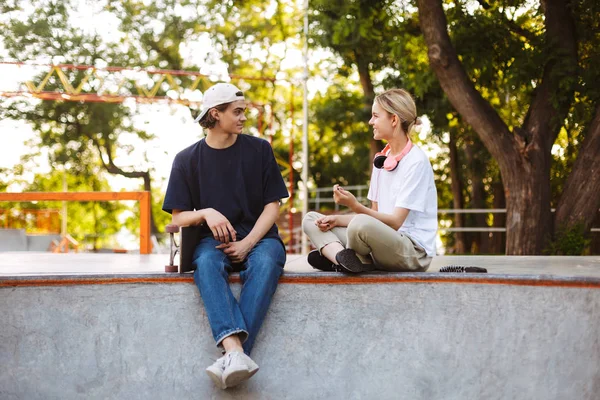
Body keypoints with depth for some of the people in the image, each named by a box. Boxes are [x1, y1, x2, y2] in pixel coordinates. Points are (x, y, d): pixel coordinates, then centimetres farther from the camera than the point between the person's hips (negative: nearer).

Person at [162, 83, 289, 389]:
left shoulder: (259, 149, 8)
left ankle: (232, 356, -46)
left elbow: (272, 205, 5)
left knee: (266, 263, -36)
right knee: (206, 262, -36)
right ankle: (234, 350, -53)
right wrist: (206, 213, -16)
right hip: (213, 239, 0)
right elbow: (178, 218, 7)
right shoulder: (187, 159, 8)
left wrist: (248, 243, -12)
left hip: (258, 237, 0)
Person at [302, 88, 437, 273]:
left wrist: (355, 206, -27)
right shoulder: (381, 159, 13)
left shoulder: (416, 161, -11)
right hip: (382, 242, 9)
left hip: (413, 252, -9)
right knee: (310, 219, 4)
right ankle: (345, 259, -24)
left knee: (361, 224, -39)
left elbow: (395, 222, -16)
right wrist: (337, 220, -1)